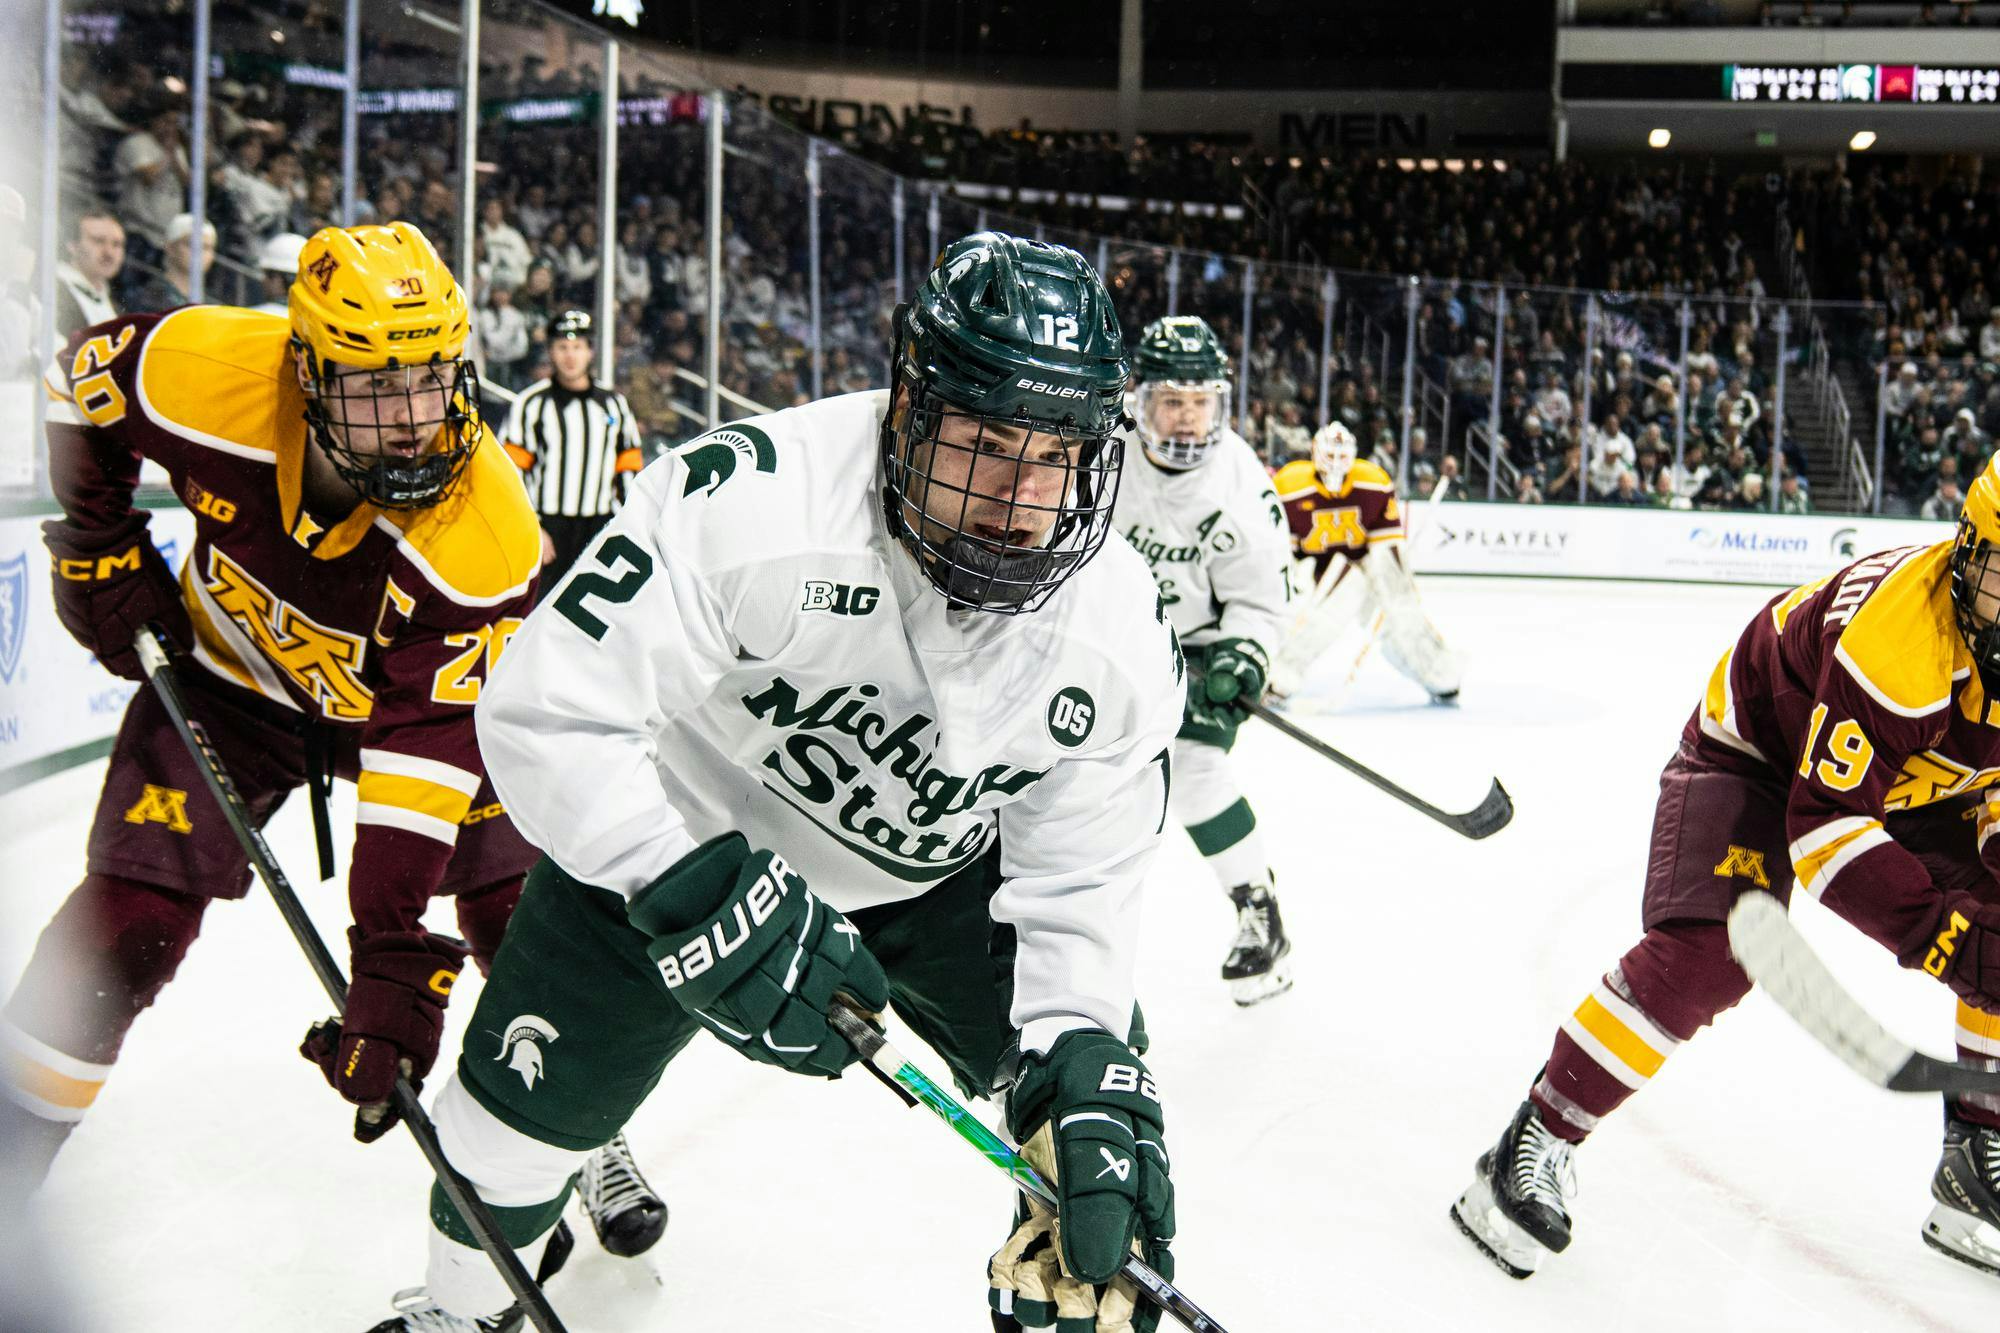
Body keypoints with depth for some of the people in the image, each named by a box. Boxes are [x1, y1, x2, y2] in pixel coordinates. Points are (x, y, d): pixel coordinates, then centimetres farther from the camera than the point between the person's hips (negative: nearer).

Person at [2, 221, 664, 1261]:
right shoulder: (209, 374, -30)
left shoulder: (485, 533, -36)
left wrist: (395, 954, -38)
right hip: (231, 675, 1)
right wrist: (103, 550, -7)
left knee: (521, 910, -6)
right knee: (130, 917, -6)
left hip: (420, 684, -1)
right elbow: (86, 375, -6)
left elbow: (430, 740, -35)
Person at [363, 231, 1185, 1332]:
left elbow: (1077, 887, -15)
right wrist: (699, 898, -43)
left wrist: (1086, 1077, -30)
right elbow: (548, 714, -33)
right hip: (675, 832, -2)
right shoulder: (747, 495, -36)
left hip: (934, 876, 3)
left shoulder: (1124, 635, -22)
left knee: (1101, 1094, -4)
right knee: (527, 1111, 5)